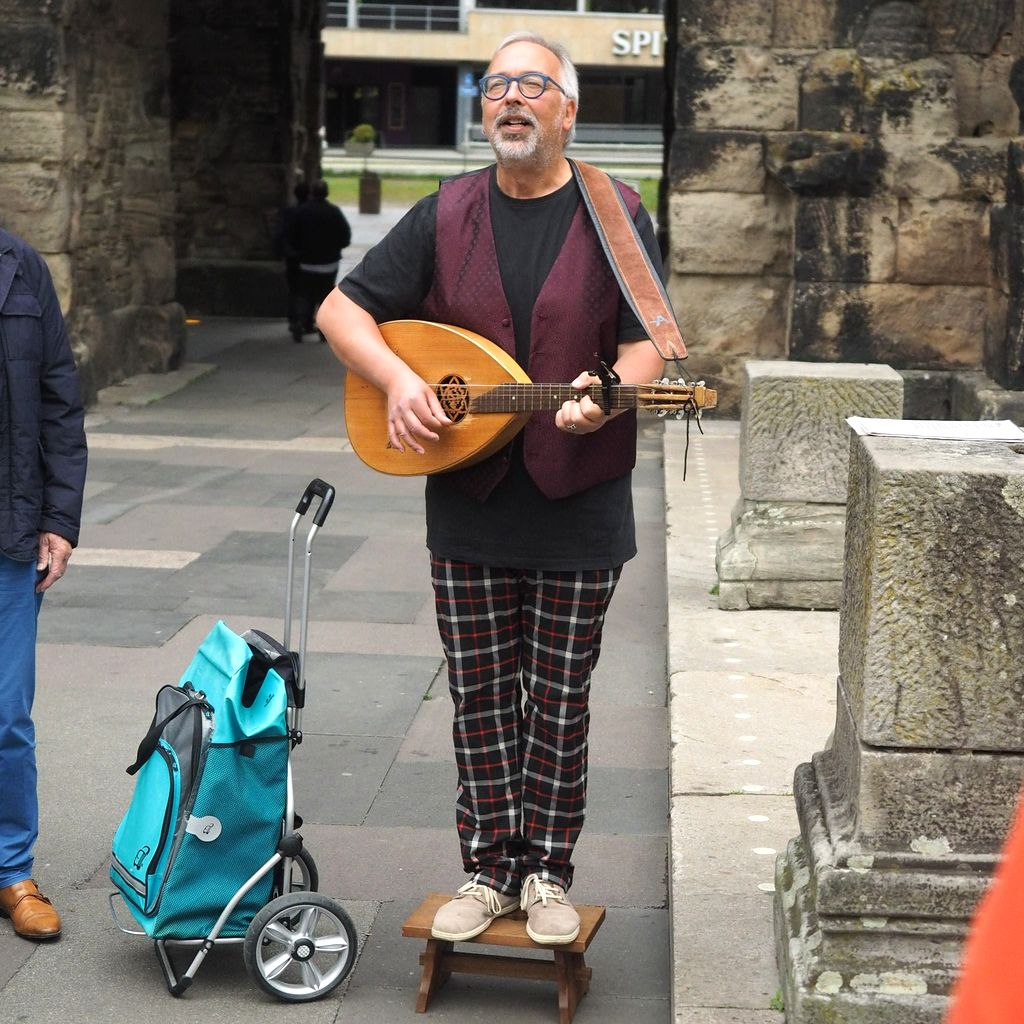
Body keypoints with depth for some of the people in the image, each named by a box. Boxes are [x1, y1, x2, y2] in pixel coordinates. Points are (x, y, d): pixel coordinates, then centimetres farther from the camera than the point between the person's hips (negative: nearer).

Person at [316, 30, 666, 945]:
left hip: (579, 508, -2)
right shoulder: (445, 217, 4)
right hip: (468, 507, 2)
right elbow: (342, 310, 4)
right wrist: (399, 381, -14)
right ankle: (489, 868, 21)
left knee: (559, 701, 7)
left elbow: (650, 342, -4)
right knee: (480, 699, 9)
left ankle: (547, 872, 20)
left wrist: (608, 392, -25)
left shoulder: (615, 216, -1)